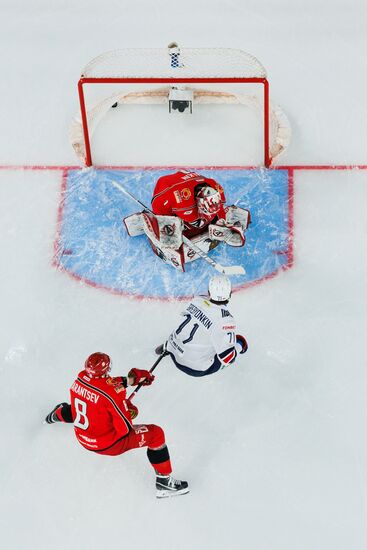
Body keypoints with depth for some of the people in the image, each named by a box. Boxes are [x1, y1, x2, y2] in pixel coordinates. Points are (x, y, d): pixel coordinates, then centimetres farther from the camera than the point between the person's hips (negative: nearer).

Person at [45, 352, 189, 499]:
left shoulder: (80, 377, -10)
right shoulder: (113, 392, -30)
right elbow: (125, 429, -25)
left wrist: (131, 379, 9)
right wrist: (129, 409, -5)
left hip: (82, 437, 7)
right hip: (107, 445, -7)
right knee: (156, 434, -7)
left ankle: (56, 415, 68)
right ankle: (164, 482, -1)